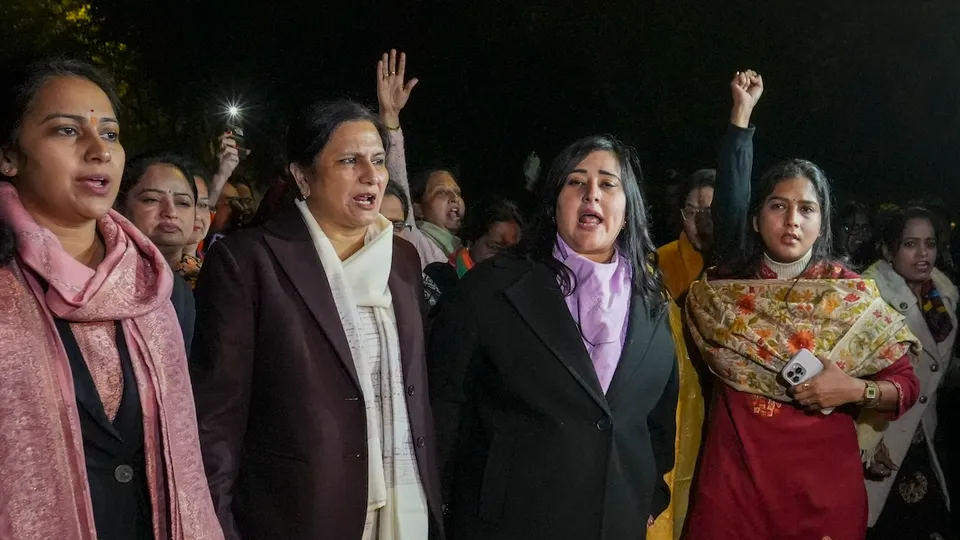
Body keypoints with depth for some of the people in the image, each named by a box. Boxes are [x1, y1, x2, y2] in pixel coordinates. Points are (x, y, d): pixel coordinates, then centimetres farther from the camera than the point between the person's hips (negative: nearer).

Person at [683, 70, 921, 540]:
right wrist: (741, 111, 6)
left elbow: (905, 385, 3)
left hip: (823, 488, 0)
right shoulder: (730, 283, 1)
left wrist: (856, 390, -17)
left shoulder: (852, 294, -2)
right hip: (735, 480, 1)